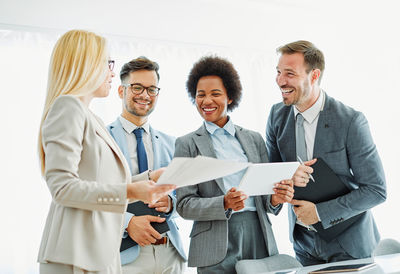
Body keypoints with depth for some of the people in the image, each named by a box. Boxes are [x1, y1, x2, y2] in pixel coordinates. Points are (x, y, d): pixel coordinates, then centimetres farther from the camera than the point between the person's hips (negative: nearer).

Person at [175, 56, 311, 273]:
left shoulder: (254, 139, 11)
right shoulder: (187, 144, 3)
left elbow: (264, 192, 13)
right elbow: (184, 205, -3)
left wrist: (275, 198, -10)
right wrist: (224, 204, -18)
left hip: (259, 237, 3)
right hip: (217, 246, -2)